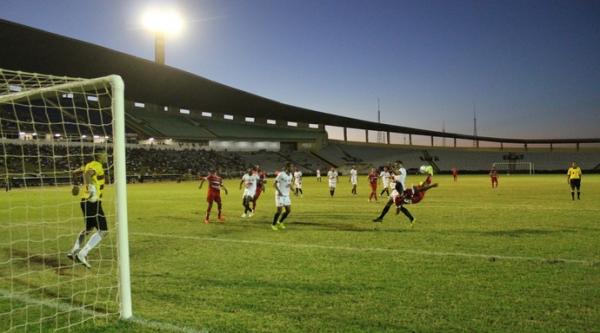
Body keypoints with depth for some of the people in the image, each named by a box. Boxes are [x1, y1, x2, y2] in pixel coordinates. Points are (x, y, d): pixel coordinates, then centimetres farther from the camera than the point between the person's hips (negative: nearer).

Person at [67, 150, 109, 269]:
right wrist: (91, 187, -45)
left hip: (85, 201, 10)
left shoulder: (89, 165, 16)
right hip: (92, 202, -10)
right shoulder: (97, 165, -11)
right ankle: (82, 254, -15)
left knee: (89, 228, 28)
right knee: (103, 231, -10)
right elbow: (87, 174, -32)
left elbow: (74, 173, 29)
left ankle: (74, 251, 31)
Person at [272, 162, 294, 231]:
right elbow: (274, 184, -14)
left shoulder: (290, 175, 7)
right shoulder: (281, 174, -15)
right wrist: (279, 191, -27)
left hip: (286, 195, 7)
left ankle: (280, 222, 24)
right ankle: (273, 224, 13)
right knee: (279, 210, -7)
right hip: (280, 195, -7)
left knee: (288, 210, 4)